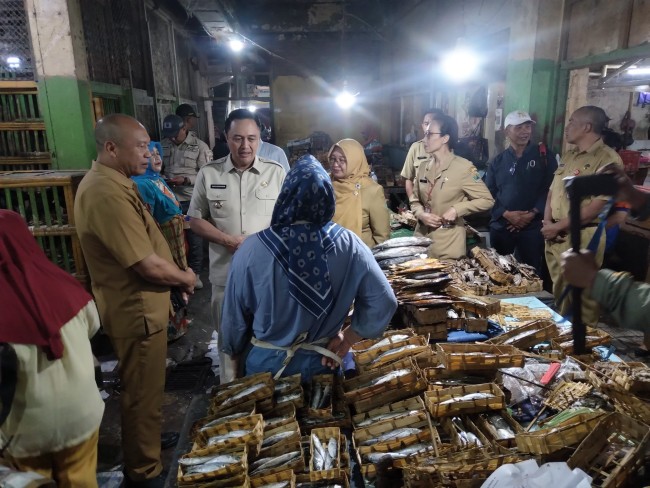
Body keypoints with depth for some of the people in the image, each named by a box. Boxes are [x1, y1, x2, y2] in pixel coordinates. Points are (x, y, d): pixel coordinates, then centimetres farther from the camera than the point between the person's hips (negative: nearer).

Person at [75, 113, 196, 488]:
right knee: (142, 391, 8)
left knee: (146, 386, 27)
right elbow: (149, 265, -28)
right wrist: (185, 278, -9)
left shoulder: (110, 181, 8)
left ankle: (149, 437, 49)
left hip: (139, 305, 10)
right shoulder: (108, 194, -28)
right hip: (137, 311, -10)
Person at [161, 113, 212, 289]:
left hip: (192, 200, -3)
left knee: (194, 239, 8)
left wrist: (186, 180, -20)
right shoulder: (164, 145, 5)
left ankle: (195, 273, 23)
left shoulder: (200, 146, -6)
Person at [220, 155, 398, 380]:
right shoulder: (349, 245, -19)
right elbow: (383, 301, -14)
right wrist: (348, 338, -3)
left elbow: (234, 314, -9)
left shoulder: (252, 249, -22)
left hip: (268, 362, -1)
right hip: (324, 359, 1)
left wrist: (234, 350, 9)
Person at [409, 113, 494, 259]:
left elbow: (487, 200, -6)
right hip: (422, 239, 5)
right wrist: (421, 214, -6)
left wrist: (457, 210, -17)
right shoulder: (423, 167, 7)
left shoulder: (463, 167, -8)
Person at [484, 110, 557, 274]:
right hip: (501, 226, 2)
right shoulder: (498, 161, 7)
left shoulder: (544, 155, 1)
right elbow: (488, 194, 2)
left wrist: (533, 213, -15)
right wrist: (506, 214, -12)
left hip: (532, 226, -2)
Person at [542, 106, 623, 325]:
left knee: (581, 295, 5)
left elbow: (597, 206, -18)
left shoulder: (608, 159, -12)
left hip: (582, 237, -7)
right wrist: (547, 221, -2)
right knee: (559, 291, 19)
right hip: (554, 235, 7)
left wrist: (558, 226, -15)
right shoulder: (569, 155, 13)